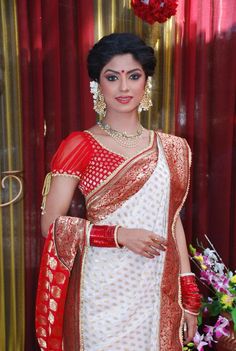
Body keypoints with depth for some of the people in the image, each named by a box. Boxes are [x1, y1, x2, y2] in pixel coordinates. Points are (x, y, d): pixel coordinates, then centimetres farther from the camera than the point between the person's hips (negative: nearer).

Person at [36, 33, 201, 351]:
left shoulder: (171, 148, 6)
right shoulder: (80, 146, -6)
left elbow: (173, 222, 9)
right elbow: (51, 224, -9)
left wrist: (189, 296, 7)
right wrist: (120, 234, -19)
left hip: (161, 293, 4)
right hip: (104, 294, -3)